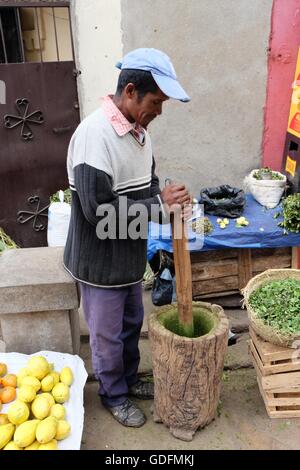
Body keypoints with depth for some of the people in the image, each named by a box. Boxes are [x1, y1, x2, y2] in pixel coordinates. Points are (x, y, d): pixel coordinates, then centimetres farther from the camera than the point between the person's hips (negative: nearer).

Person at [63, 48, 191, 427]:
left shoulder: (138, 130, 2)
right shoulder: (94, 134, -26)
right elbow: (99, 210, -30)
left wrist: (169, 200, -9)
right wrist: (159, 204, -24)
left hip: (130, 255, 8)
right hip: (100, 261, -8)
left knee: (132, 324, 24)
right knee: (108, 335, 13)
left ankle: (129, 379, 49)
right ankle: (113, 395, 39)